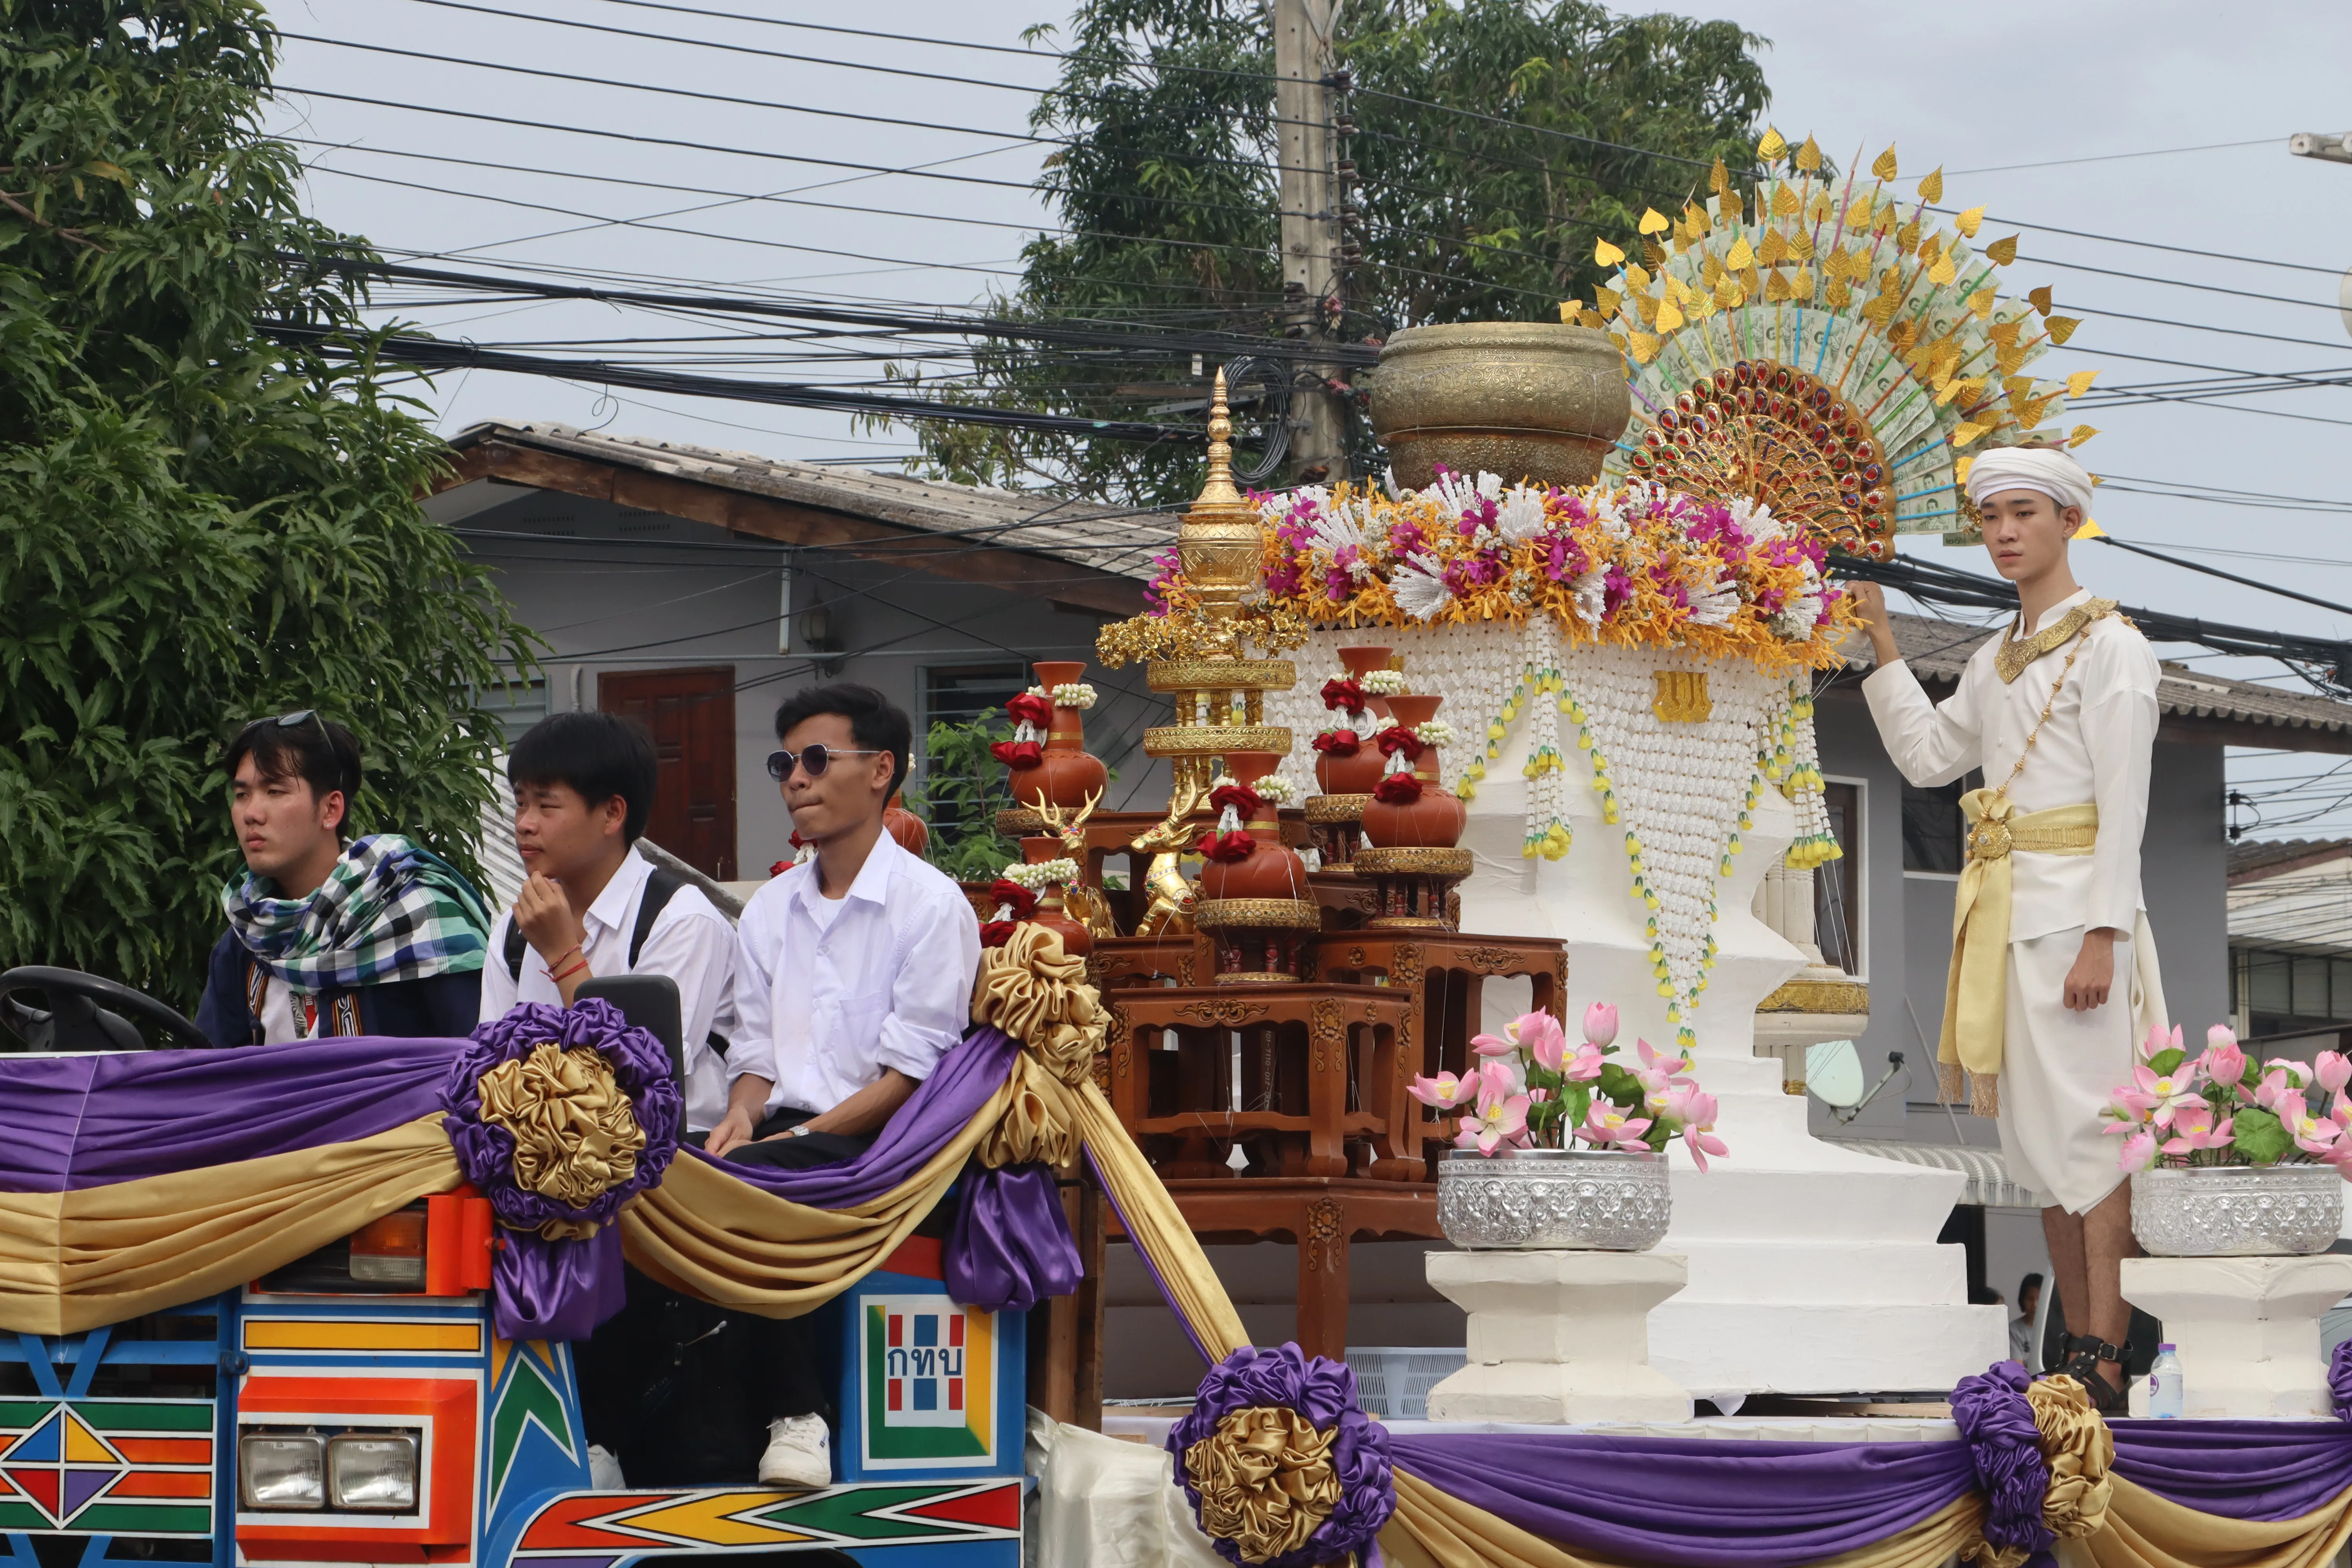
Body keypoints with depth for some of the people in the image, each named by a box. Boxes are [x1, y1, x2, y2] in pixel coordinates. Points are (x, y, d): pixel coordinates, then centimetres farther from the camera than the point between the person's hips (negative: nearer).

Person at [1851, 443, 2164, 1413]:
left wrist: (2102, 934, -18)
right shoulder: (1997, 660, 17)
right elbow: (1926, 755, 26)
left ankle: (2105, 1365, -15)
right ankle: (2080, 1348, 13)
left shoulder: (2108, 645, -6)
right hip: (2003, 911, 8)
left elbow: (2123, 806, -12)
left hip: (2074, 904, -8)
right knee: (2033, 1133, 8)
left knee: (2086, 1126, -12)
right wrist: (1880, 642, 22)